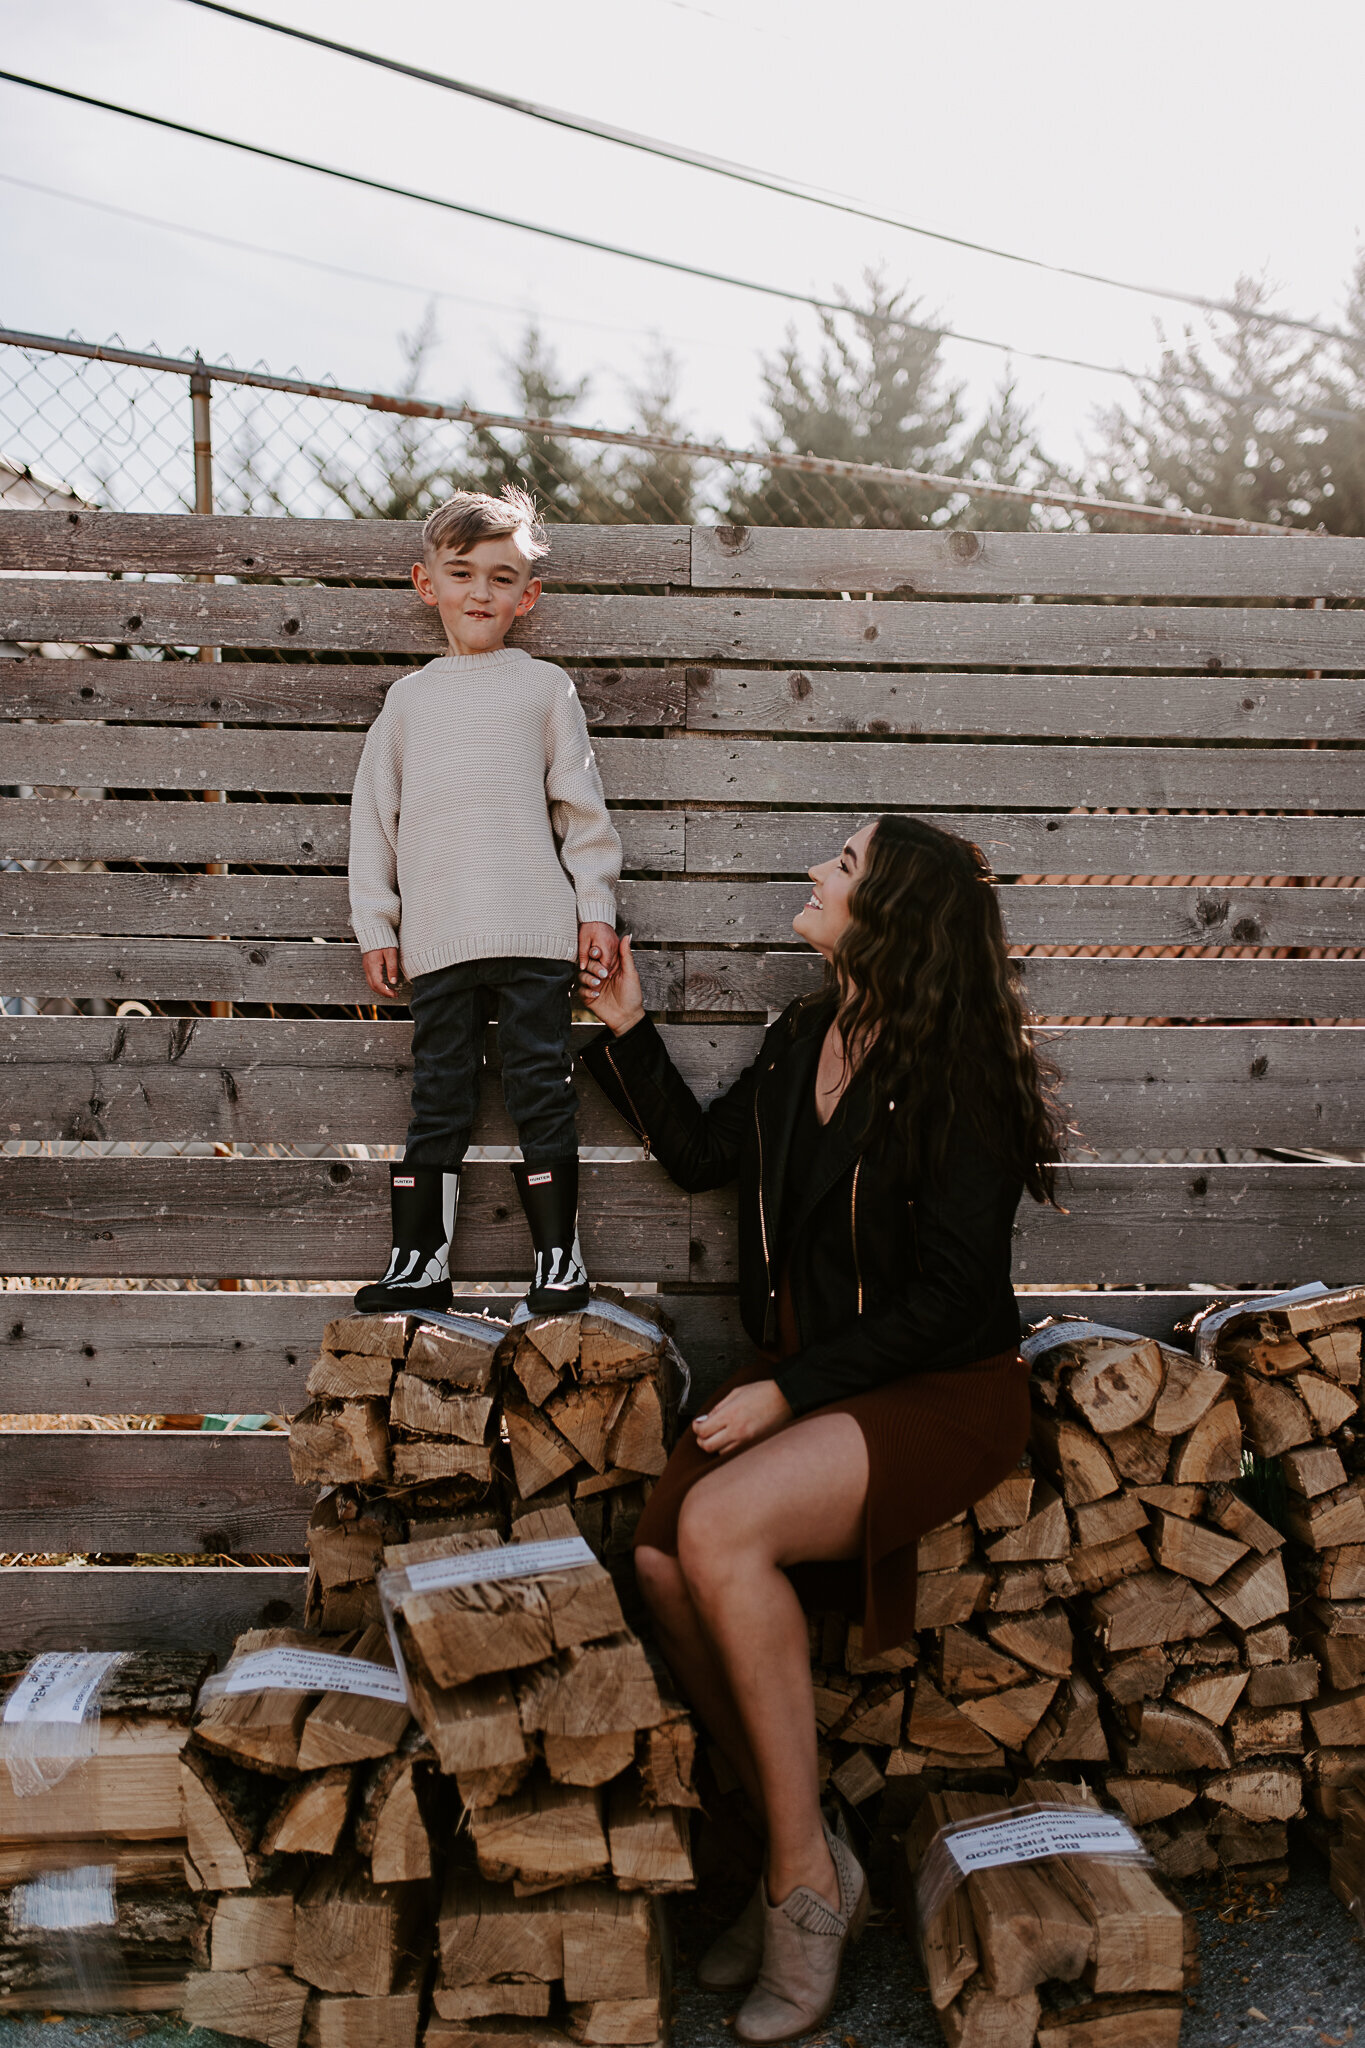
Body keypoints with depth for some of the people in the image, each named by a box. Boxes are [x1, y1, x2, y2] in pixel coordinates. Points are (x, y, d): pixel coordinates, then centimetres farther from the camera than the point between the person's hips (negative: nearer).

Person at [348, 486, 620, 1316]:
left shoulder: (545, 687, 7)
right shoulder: (410, 699, 13)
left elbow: (583, 804, 6)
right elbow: (374, 814, 14)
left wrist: (597, 907, 1)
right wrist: (374, 925, 9)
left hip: (535, 933, -2)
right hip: (437, 938, 2)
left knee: (543, 1089, 0)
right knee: (438, 1098, 7)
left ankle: (560, 1257, 7)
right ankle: (421, 1261, 13)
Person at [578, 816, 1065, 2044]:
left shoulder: (954, 1080, -15)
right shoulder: (804, 1042, 8)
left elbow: (949, 1297, -17)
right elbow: (701, 1153, 24)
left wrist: (788, 1391, -20)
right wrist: (629, 1030, 18)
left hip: (941, 1391, -7)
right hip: (809, 1375, 7)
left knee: (721, 1525, -30)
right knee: (664, 1555, -17)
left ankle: (809, 1878, -14)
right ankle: (795, 1855, -2)